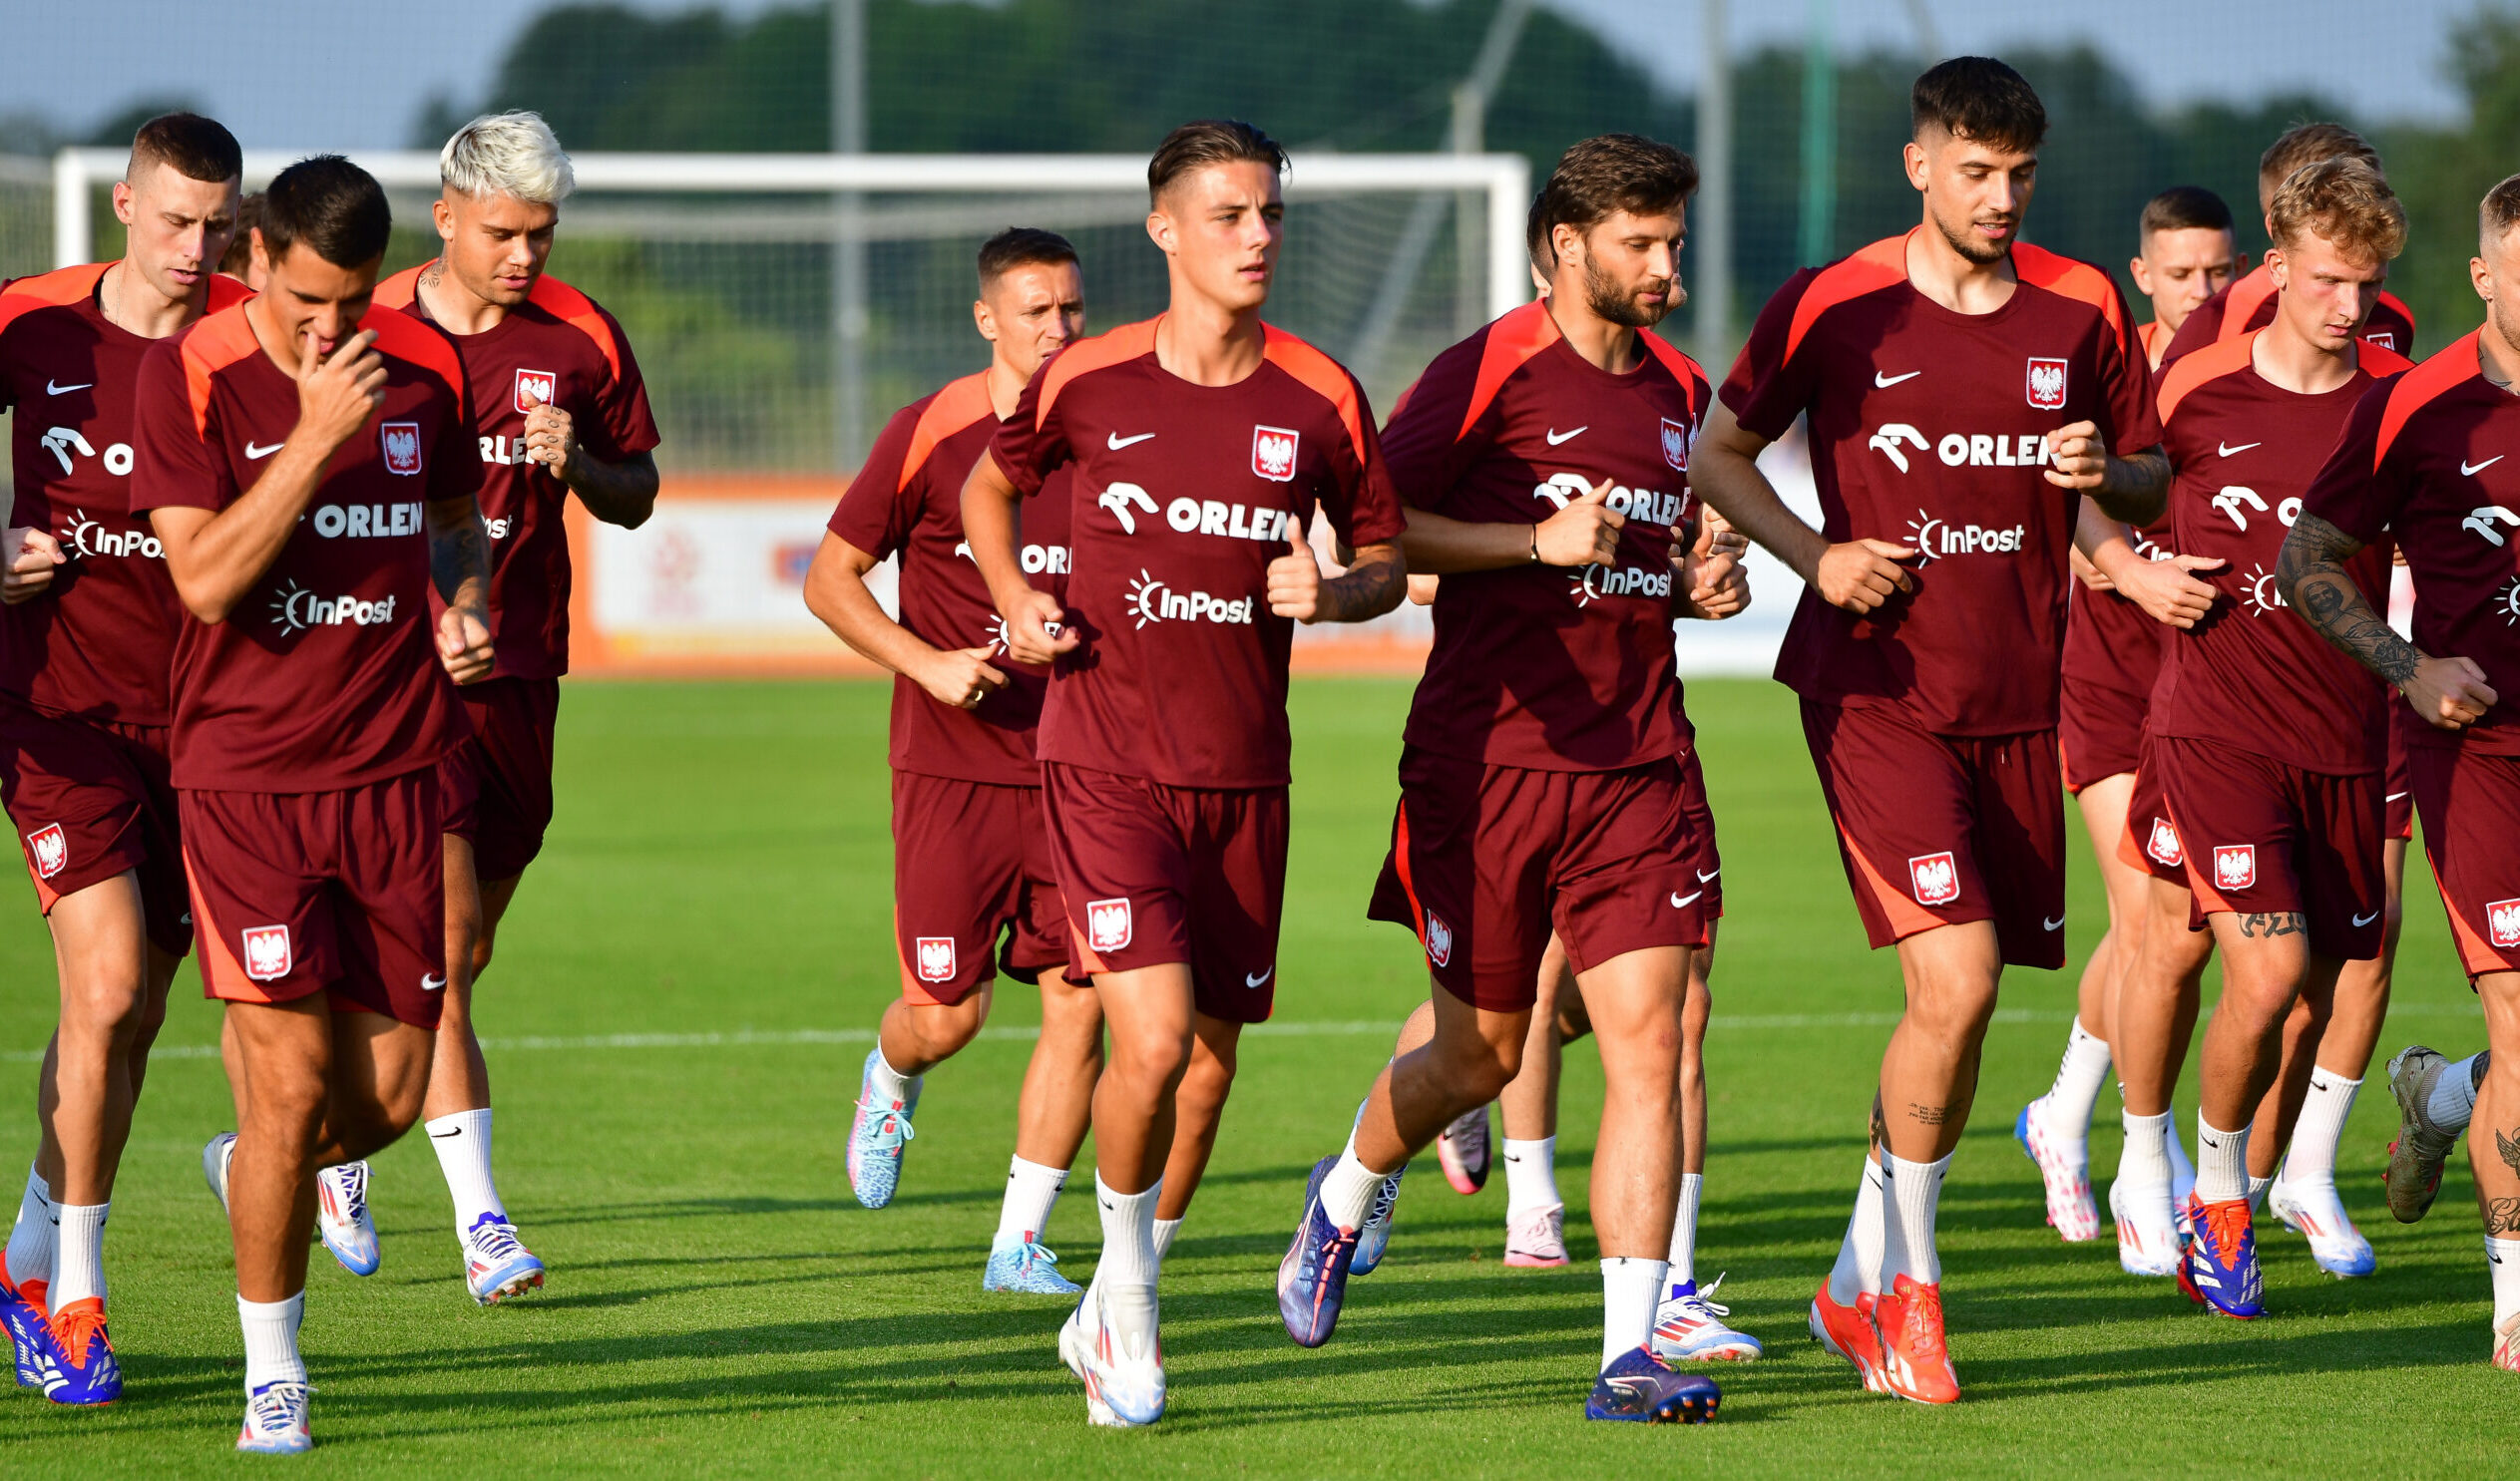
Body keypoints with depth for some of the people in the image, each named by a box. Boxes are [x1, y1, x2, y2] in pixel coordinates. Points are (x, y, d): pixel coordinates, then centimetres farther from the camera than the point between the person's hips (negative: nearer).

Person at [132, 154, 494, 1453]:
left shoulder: (424, 369, 4)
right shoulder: (191, 374, -8)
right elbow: (206, 578, -17)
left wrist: (465, 604, 1)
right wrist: (318, 433, -22)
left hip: (392, 765, 4)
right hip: (245, 772, -4)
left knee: (390, 1092, 2)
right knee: (289, 1080, -10)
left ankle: (251, 1173, 36)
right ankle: (272, 1375, 6)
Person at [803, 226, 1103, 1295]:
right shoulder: (930, 434, -5)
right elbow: (829, 578, 1)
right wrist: (926, 662, -12)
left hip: (1075, 764, 3)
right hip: (953, 765, -3)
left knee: (1078, 1005, -6)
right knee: (947, 1013, -3)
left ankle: (1021, 1242, 5)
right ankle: (889, 1081, 35)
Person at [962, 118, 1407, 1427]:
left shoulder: (1320, 400, 1)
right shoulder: (1085, 382, -3)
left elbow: (1386, 559, 12)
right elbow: (990, 489, 16)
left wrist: (1334, 592, -11)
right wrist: (1018, 605, -1)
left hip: (1243, 775, 3)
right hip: (1104, 762, -3)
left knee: (1209, 1062, 8)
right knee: (1152, 1038, -18)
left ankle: (1106, 1318, 30)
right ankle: (1130, 1295, 7)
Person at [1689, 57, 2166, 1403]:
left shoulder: (2081, 310, 5)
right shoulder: (1832, 307, -3)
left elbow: (2151, 485, 14)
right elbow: (1717, 454, 7)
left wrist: (2106, 473, -10)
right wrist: (1814, 554, -9)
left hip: (2017, 699, 4)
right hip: (1875, 688, -4)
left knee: (1961, 1003, 7)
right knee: (1955, 980, -17)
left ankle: (1861, 1287, 24)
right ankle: (1908, 1282, -1)